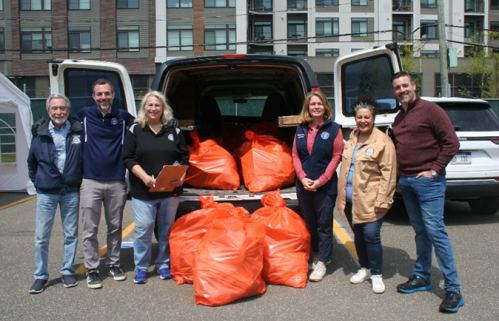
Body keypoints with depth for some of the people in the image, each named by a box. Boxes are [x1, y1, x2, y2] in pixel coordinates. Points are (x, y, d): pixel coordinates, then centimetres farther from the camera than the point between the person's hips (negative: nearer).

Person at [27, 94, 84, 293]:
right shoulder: (40, 134, 1)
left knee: (71, 235, 10)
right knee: (41, 237, 3)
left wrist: (80, 180, 0)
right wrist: (37, 182, 7)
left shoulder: (78, 132, -1)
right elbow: (31, 162, 14)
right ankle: (40, 276, 17)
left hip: (71, 192, 0)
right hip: (46, 193, 0)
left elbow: (86, 158, 8)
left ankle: (68, 272, 24)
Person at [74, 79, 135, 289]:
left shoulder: (123, 117, 6)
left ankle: (113, 264, 27)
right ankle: (92, 270, 14)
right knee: (90, 230, 3)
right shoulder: (84, 116, 4)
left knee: (115, 228, 12)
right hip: (91, 182, -1)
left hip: (116, 182, 1)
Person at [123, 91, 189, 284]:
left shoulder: (174, 131, 10)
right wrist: (145, 177, -15)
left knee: (167, 230, 9)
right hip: (143, 191, -1)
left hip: (170, 190, 2)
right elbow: (128, 158, -1)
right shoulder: (135, 131, 5)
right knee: (143, 229, -2)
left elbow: (184, 158, 9)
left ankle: (164, 265, 24)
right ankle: (141, 268, 14)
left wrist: (181, 177, -9)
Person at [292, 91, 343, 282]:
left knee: (324, 225, 3)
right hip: (303, 185, 4)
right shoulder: (301, 129, 8)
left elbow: (336, 157, -7)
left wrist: (320, 180, -13)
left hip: (325, 186, -4)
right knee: (309, 223, 13)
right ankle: (317, 254, 29)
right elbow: (295, 155, 6)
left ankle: (322, 263, 12)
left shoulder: (333, 129, -4)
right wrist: (303, 178, -7)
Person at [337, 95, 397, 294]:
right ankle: (364, 268, 33)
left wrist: (381, 200, -17)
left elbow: (388, 173, -12)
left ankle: (376, 274, 14)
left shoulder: (382, 141, -9)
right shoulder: (352, 139, 13)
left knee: (371, 236, -5)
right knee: (358, 236, 16)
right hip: (350, 199, 7)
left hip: (369, 201, -6)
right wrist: (342, 193, 11)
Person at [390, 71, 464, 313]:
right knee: (420, 232, 15)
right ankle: (422, 277, 25)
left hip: (427, 181, -7)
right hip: (405, 182, 7)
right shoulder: (398, 118, 15)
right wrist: (398, 174, 12)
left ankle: (453, 289, 1)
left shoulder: (430, 110, -8)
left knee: (435, 232, -8)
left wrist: (435, 170, -13)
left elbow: (451, 142, -12)